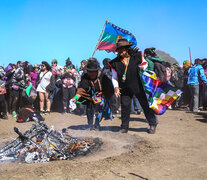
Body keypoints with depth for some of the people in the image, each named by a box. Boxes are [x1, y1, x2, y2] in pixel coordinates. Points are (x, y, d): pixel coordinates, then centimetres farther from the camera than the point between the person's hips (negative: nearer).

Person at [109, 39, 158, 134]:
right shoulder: (115, 62, -3)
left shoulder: (137, 56, -6)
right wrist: (116, 87, -9)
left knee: (145, 104, 7)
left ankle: (153, 124, 24)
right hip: (125, 89, 1)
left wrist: (143, 68, -12)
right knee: (125, 106, 2)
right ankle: (124, 127, 18)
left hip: (138, 86, -1)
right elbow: (114, 77, 6)